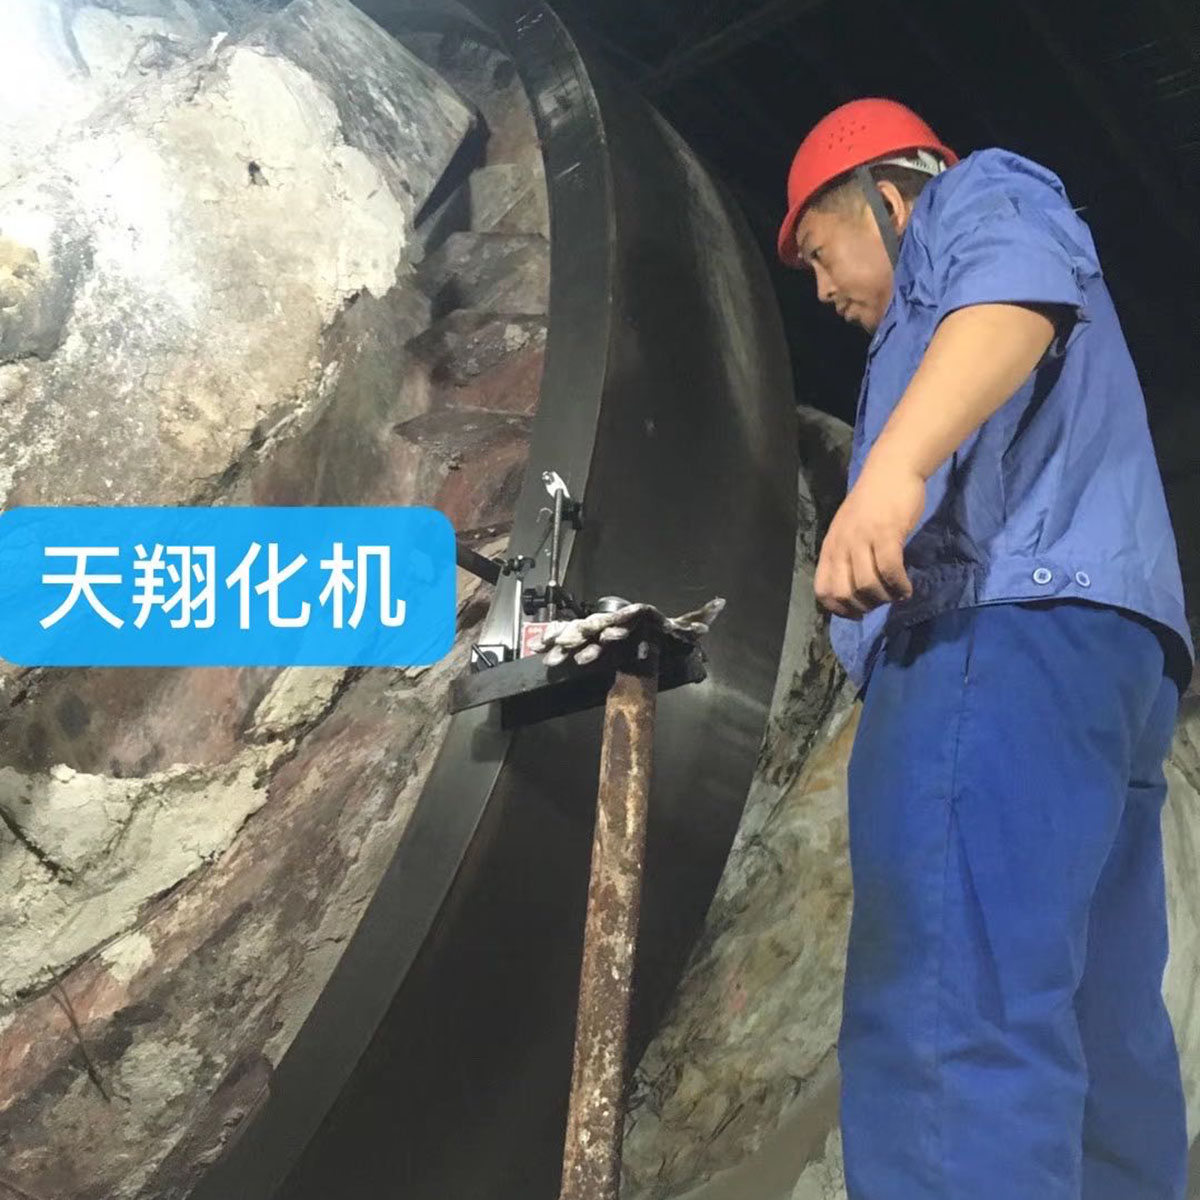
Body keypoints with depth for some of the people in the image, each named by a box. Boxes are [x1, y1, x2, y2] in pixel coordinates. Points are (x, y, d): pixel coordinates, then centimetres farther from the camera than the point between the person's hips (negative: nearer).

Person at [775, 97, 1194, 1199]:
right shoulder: (948, 283, 39)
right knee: (1094, 1037, 7)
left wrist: (894, 464, -30)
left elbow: (1017, 296, -14)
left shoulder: (984, 200, 12)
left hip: (1005, 631, -11)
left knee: (948, 1024, -21)